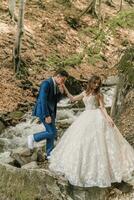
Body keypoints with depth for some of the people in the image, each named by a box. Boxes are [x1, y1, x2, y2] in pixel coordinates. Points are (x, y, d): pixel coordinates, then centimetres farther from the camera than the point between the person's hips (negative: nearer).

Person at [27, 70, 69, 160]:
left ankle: (50, 154, 20)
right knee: (52, 132, -10)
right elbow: (43, 100, -25)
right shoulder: (46, 83, -21)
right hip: (43, 111, -9)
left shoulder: (56, 85, 9)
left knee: (51, 132, 10)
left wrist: (61, 92, -7)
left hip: (50, 111, 9)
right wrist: (46, 115, -26)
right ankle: (33, 137, 7)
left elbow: (56, 100, 13)